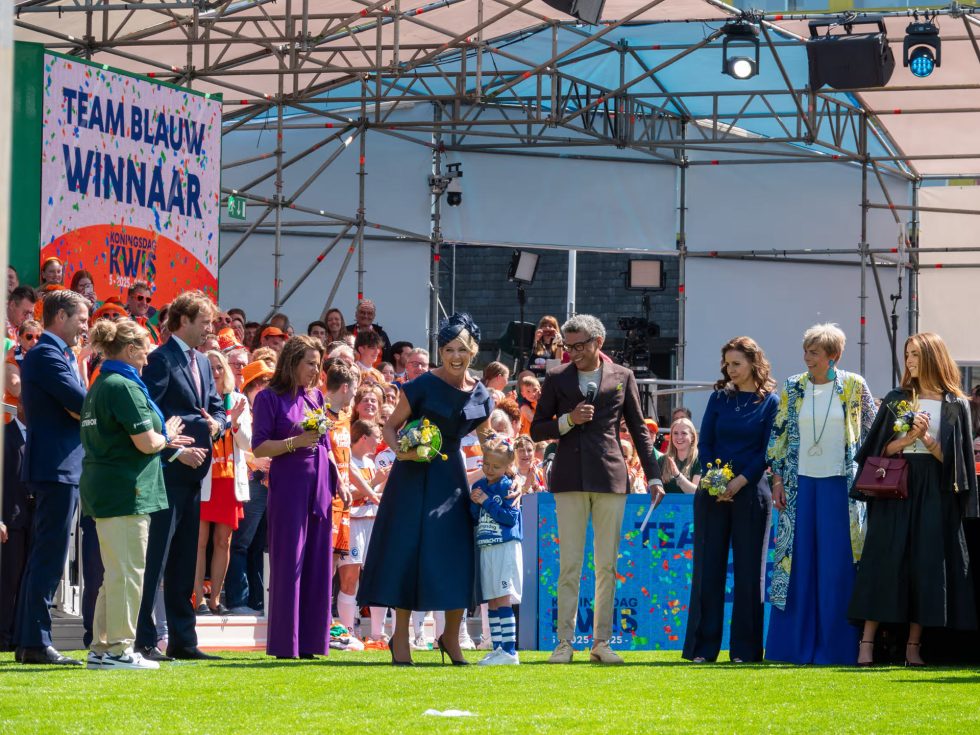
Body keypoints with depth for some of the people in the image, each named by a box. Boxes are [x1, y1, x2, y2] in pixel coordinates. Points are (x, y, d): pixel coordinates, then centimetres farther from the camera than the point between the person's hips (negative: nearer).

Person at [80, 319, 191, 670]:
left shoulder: (99, 387, 15)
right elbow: (146, 443, -19)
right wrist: (165, 436, 3)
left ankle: (102, 648, 17)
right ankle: (119, 649, -2)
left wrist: (165, 440, 16)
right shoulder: (125, 387, -15)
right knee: (127, 573, -4)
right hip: (126, 491, -10)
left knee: (115, 574, 15)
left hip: (101, 488, 10)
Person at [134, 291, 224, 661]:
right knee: (156, 557, -8)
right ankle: (143, 641, -6)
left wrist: (215, 423, 0)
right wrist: (176, 450, -19)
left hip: (193, 469, 9)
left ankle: (182, 640, 14)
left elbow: (217, 408, 22)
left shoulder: (202, 362, 18)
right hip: (167, 471, -9)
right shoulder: (161, 359, -9)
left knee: (184, 560, 11)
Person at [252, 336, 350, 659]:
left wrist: (339, 483, 14)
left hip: (320, 486, 6)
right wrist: (296, 442, -18)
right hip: (288, 485, -6)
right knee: (288, 563, -6)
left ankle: (309, 641, 7)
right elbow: (259, 447, -6)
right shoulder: (270, 398, -2)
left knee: (317, 565, 3)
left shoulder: (316, 397, 15)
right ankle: (284, 643, -2)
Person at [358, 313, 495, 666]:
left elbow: (485, 435, 19)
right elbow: (390, 427, -4)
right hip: (415, 475, -4)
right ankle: (400, 637, 6)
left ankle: (451, 637, 17)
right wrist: (400, 450, -24)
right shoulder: (423, 386, -10)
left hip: (451, 476, 4)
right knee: (409, 552, -4)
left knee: (456, 556, 2)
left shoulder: (480, 396, 3)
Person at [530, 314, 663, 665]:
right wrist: (568, 420, -9)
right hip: (570, 478, -1)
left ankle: (601, 642, 7)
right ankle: (564, 642, -1)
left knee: (607, 566, 2)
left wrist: (653, 476, 5)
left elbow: (638, 430, 11)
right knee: (569, 565, -4)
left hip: (610, 477, 1)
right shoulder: (557, 379, 8)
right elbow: (537, 430, 9)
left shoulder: (622, 377, 8)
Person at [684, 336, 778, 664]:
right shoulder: (719, 397, 10)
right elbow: (705, 443, 8)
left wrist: (740, 481, -13)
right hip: (713, 493, 3)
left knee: (748, 569, 0)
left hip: (750, 492, -3)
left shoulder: (770, 402, 1)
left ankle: (744, 648, 3)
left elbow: (768, 451, -3)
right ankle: (703, 646, 4)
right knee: (708, 567, 1)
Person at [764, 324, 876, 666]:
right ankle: (796, 644, 6)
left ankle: (833, 646, 1)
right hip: (800, 483, 2)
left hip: (839, 484, -2)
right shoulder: (793, 388, 7)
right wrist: (777, 477, 2)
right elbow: (779, 433, 9)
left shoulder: (854, 387, 1)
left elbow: (870, 434, 5)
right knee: (797, 559, 2)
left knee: (837, 564, -3)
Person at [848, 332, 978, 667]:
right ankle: (868, 643, -7)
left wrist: (926, 438, -14)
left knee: (926, 566, -3)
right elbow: (880, 449, 5)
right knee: (885, 563, -5)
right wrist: (907, 439, -11)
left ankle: (913, 646, 2)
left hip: (934, 494, -1)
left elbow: (953, 457, 0)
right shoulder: (896, 400, 9)